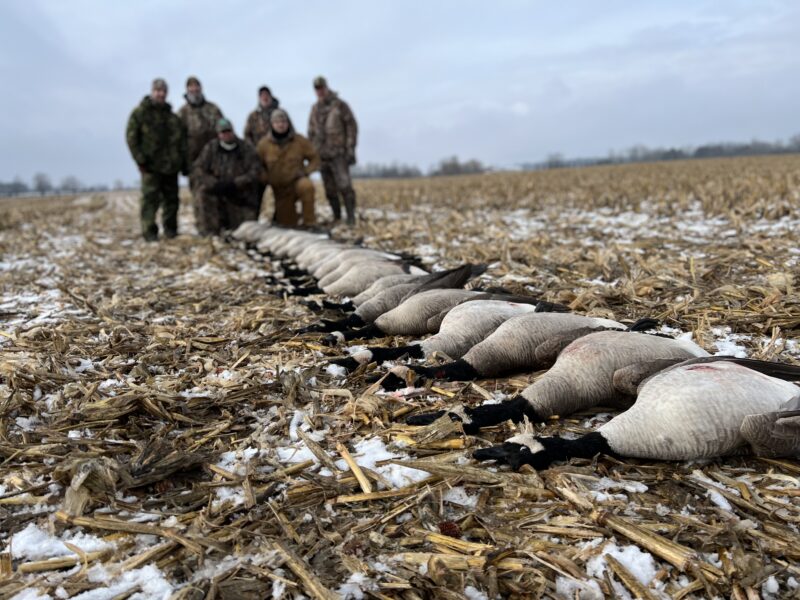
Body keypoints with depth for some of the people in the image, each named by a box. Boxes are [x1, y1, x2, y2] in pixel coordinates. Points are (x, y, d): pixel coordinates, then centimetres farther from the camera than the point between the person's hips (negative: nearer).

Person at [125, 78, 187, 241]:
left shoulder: (172, 115, 17)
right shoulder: (140, 113, 1)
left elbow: (181, 139, 20)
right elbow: (131, 137, -4)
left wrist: (184, 162, 12)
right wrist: (140, 159, -12)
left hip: (171, 165, 5)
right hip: (151, 166, -5)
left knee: (171, 198, 8)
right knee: (151, 198, -8)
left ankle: (170, 230, 17)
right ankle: (149, 232, -4)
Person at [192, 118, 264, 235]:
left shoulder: (246, 148, -4)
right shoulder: (210, 148, -1)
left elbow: (256, 172, -13)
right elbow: (197, 169, -6)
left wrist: (234, 184, -24)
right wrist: (214, 184, -23)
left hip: (242, 198, -1)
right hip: (218, 193, 1)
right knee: (203, 192, -30)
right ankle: (213, 229, -15)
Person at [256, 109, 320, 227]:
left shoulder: (300, 140, -6)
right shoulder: (264, 144, -4)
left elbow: (315, 159, 2)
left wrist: (305, 171, -13)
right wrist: (266, 178, -7)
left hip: (297, 181, -2)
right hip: (279, 188, 2)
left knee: (307, 186, -40)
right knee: (286, 224, 3)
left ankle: (309, 223, -28)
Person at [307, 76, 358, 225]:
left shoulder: (340, 105, -2)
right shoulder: (315, 109, 14)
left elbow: (352, 127, -4)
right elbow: (311, 133, 18)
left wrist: (351, 150, -12)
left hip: (338, 154, -5)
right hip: (322, 155, 5)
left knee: (344, 186, -14)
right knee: (330, 190, 5)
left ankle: (351, 217, -10)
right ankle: (337, 217, 12)